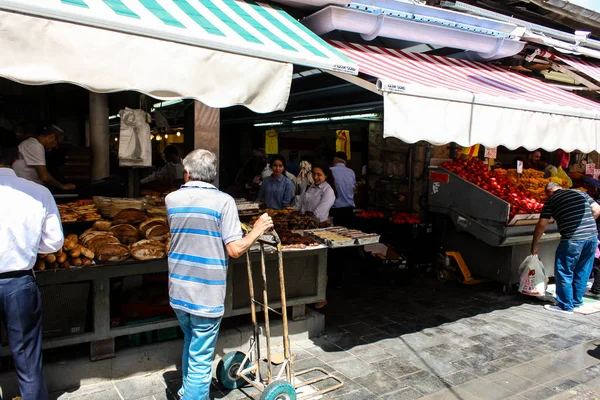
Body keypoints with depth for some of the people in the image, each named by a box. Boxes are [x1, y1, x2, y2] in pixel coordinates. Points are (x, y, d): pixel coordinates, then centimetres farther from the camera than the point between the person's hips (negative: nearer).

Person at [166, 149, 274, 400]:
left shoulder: (172, 199, 1)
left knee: (190, 344, 28)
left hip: (178, 292, 6)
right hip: (207, 296, -6)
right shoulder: (223, 201, -14)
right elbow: (235, 249, -18)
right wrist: (257, 230, -2)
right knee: (201, 360, 7)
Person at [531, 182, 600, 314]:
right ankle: (577, 302, 31)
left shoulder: (551, 200, 2)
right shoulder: (580, 193, 16)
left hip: (572, 239, -6)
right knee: (582, 272, 18)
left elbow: (542, 225, 0)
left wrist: (534, 245, 8)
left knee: (564, 273, 7)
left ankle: (566, 306, 14)